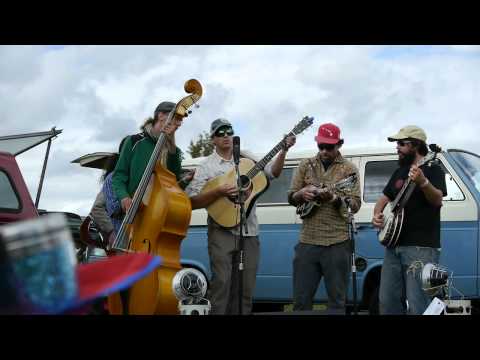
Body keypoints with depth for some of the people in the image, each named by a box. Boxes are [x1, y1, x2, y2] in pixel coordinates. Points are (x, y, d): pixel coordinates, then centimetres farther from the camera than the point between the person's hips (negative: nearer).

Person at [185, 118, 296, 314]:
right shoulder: (206, 166, 1)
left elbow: (273, 172, 4)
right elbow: (191, 202, -6)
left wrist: (283, 150, -11)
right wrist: (218, 191, -19)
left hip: (249, 233, 4)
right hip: (222, 232, -4)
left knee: (246, 289, 5)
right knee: (221, 283, -15)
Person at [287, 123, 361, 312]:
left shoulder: (349, 169, 3)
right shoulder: (306, 165, 11)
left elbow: (355, 205, -4)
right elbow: (291, 198, 11)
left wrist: (334, 198, -23)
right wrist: (301, 194, -12)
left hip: (337, 243, -2)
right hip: (307, 242, 3)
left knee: (337, 301, 2)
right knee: (301, 300, 4)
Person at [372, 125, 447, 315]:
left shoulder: (433, 169, -3)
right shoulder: (399, 173, 19)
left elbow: (437, 200, -20)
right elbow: (384, 199, 26)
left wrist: (423, 182, -39)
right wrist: (377, 215, 5)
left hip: (421, 247, -8)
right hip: (394, 245, 8)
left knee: (417, 307, -14)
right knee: (387, 302, 8)